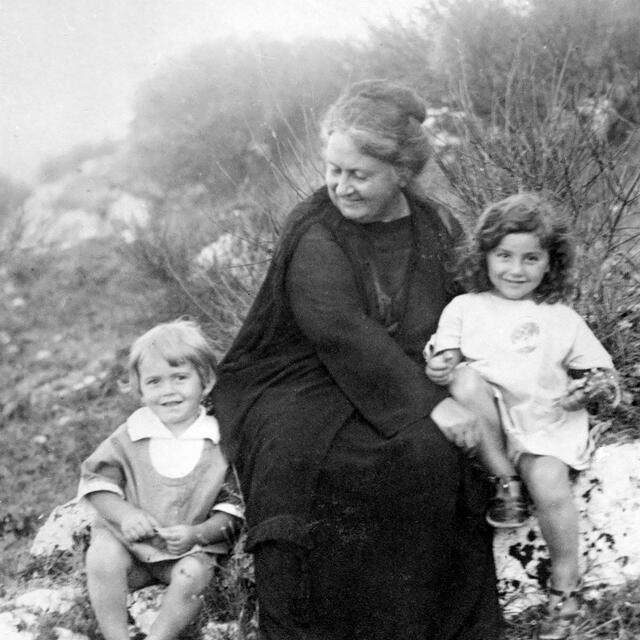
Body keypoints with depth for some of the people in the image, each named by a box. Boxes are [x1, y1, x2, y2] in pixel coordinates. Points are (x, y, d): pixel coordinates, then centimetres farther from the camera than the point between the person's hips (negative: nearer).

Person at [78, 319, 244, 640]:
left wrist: (196, 534, -19)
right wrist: (124, 513, -17)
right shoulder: (130, 436, -1)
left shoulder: (220, 441, -5)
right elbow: (98, 481, 1)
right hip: (128, 540, 1)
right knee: (101, 560, -27)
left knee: (193, 575, -30)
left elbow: (232, 506, -3)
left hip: (190, 546, -1)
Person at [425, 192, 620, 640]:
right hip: (487, 423, 1)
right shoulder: (464, 308, 9)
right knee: (467, 377, -29)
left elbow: (602, 373, 13)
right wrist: (439, 368, -22)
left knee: (549, 485, -28)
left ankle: (565, 586, -4)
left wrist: (595, 388, -9)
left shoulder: (563, 319, 10)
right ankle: (506, 482, -17)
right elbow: (443, 358, 2)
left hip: (546, 422, 0)